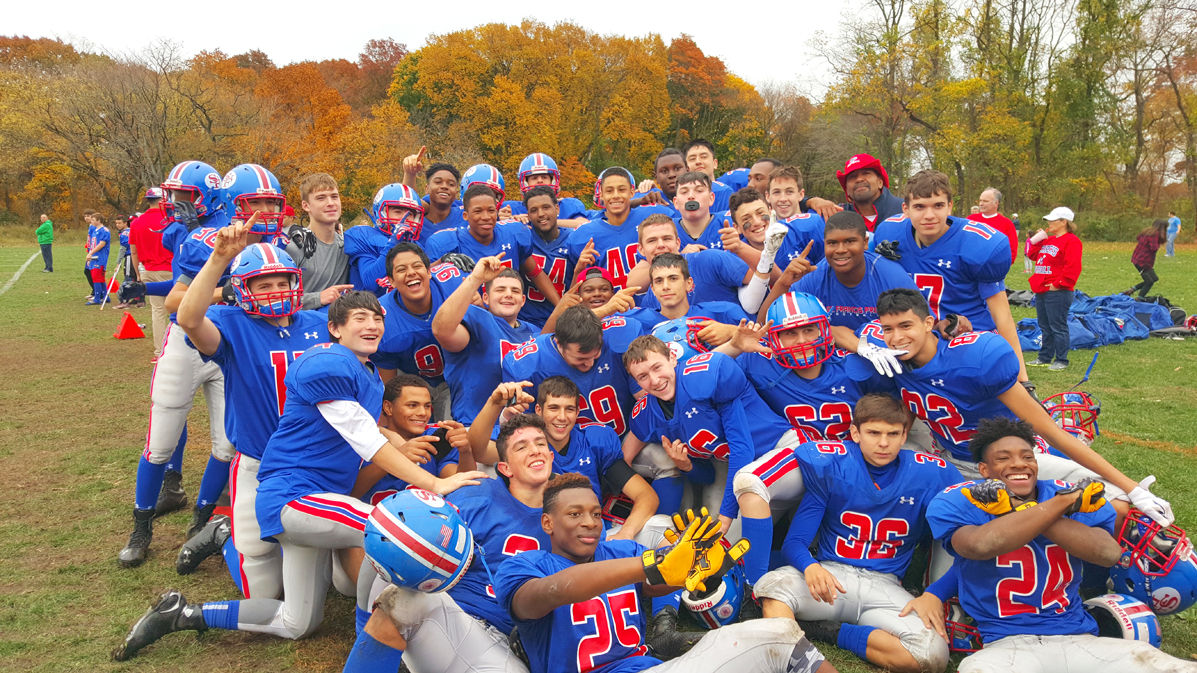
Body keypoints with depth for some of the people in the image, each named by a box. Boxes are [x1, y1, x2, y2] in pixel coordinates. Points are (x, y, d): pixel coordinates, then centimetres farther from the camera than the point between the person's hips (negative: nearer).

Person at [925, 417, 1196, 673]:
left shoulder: (1077, 498, 11)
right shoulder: (960, 502, 1)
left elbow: (1108, 553, -10)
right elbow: (981, 545, -23)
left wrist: (1020, 510, -14)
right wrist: (1061, 502, -14)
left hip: (1079, 638, 3)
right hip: (1007, 644, -3)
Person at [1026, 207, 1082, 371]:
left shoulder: (1071, 241, -11)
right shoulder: (1047, 240, 16)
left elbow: (1073, 267, -19)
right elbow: (1033, 255, 21)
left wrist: (1058, 284, -19)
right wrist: (1036, 240, 10)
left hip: (1057, 292, -9)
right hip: (1041, 290, 9)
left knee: (1058, 327, -3)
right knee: (1045, 327, 16)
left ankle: (1061, 360, 5)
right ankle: (1045, 357, 25)